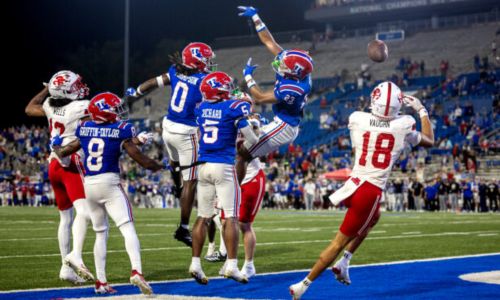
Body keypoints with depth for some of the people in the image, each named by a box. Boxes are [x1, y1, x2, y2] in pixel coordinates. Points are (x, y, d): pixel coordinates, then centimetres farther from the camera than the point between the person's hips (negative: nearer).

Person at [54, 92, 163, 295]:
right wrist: (156, 166, 14)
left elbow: (64, 152, 18)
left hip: (89, 185, 5)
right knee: (128, 229, -10)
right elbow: (138, 157, -4)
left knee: (100, 234, 16)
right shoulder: (121, 130, -6)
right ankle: (136, 271, -29)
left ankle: (101, 282, 16)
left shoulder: (85, 129, 7)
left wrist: (56, 149, 41)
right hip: (109, 183, -5)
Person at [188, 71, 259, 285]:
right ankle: (231, 266, -6)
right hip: (224, 166, -5)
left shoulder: (201, 108, 7)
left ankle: (195, 263, 9)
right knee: (231, 217, -2)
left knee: (203, 217, 10)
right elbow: (252, 140, -7)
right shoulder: (234, 108, -9)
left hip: (203, 166, 5)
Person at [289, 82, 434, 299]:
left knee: (373, 218, 34)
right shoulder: (403, 125, -6)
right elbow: (429, 141, 15)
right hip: (371, 193, -4)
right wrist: (422, 111, 25)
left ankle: (344, 262, 24)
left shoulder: (357, 119, -2)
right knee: (339, 242, 5)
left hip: (354, 185, 4)